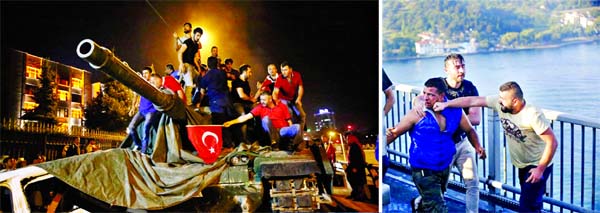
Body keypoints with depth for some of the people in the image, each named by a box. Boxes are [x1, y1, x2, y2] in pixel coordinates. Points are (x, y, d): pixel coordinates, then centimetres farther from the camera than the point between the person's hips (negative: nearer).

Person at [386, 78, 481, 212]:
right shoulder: (417, 114, -17)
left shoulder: (455, 112, -6)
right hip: (424, 171, -5)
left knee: (434, 201, 28)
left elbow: (469, 130, 11)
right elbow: (394, 133, -13)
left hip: (445, 167, 5)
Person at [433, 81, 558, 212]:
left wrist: (540, 169, -23)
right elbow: (472, 101, -9)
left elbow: (552, 142, -25)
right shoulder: (499, 103, -13)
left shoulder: (533, 115, -29)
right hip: (522, 165, 7)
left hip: (538, 165, -7)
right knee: (528, 202, 20)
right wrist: (445, 104, -10)